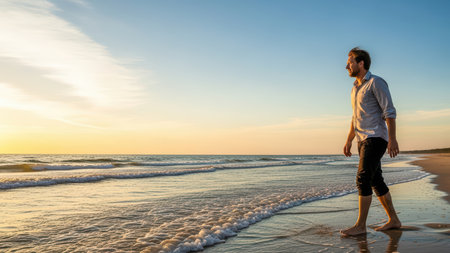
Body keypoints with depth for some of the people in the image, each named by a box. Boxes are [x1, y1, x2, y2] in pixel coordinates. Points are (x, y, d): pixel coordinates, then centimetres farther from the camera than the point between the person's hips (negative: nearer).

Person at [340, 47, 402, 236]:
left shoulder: (376, 82, -7)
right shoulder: (356, 88, 19)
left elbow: (389, 112, -13)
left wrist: (392, 139, -20)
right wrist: (349, 141, 19)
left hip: (375, 138, -9)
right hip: (363, 141, 9)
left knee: (363, 179, -13)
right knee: (376, 181, 9)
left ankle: (360, 225, -9)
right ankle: (393, 220, 18)